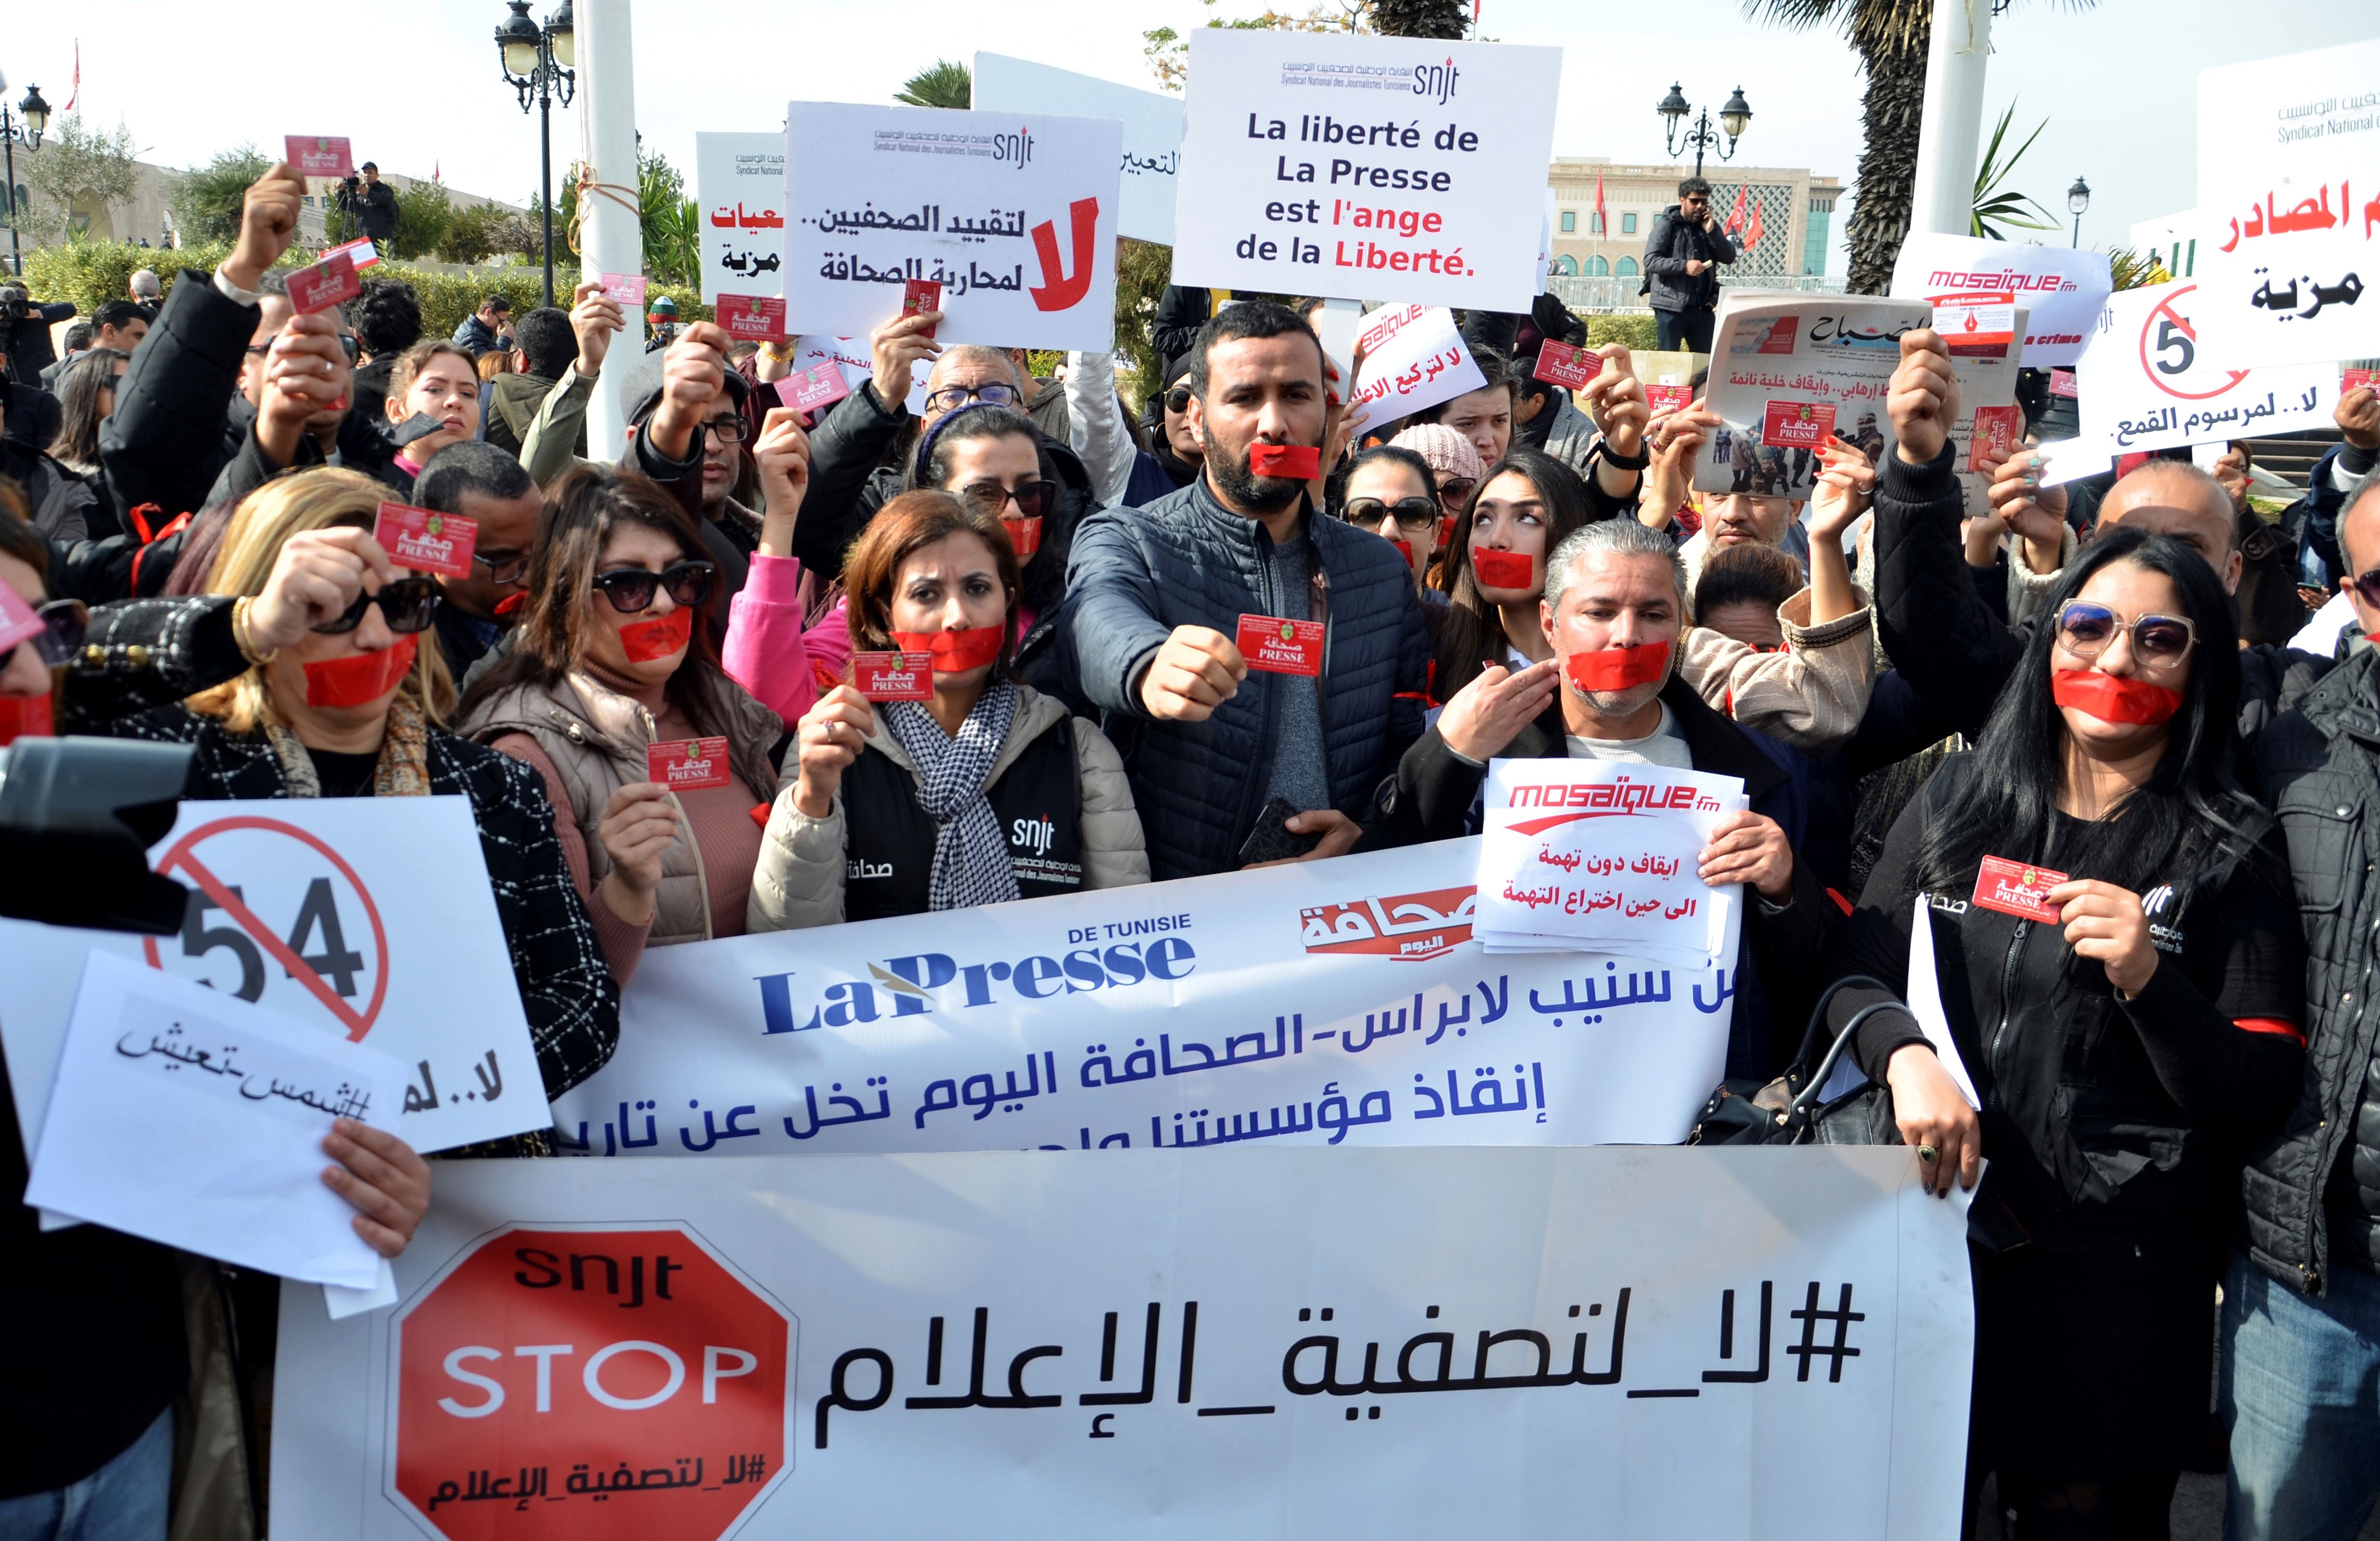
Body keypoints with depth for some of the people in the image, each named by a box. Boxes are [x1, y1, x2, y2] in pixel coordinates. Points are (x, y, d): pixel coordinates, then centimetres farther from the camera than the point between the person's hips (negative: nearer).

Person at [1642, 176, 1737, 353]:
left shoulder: (1708, 224, 13)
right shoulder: (1667, 224, -2)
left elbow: (1729, 257, 6)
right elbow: (1651, 261, -12)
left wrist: (1712, 232, -6)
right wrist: (1684, 266, -23)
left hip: (1702, 307, 5)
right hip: (1671, 306, -5)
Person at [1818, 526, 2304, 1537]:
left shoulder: (2231, 852, -2)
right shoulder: (1960, 802, 5)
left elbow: (2263, 1093, -4)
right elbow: (1855, 966, 5)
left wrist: (2149, 981, -20)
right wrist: (1905, 1054, -15)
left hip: (2118, 1273, -2)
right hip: (1931, 1227, 3)